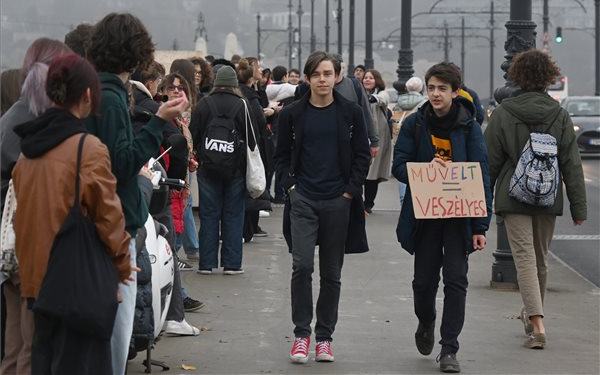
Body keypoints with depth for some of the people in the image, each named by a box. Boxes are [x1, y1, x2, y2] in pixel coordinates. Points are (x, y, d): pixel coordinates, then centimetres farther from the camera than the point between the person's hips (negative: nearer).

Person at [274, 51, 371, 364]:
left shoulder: (350, 113, 2)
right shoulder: (292, 114, 2)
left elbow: (362, 156, 6)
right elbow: (282, 155, 10)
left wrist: (350, 191, -4)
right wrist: (291, 186, -2)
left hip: (338, 201, 1)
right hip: (303, 200, -1)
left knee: (332, 273, 7)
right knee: (301, 266, -13)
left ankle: (324, 336, 16)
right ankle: (301, 334, -2)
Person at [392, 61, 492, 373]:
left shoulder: (469, 128, -4)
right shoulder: (414, 124, 0)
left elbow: (481, 179, -4)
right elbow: (399, 166, 2)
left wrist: (480, 226, -10)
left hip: (459, 216, -1)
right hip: (425, 215, 1)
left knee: (455, 281, -4)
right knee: (424, 280, 7)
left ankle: (449, 350, 2)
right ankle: (425, 324, 38)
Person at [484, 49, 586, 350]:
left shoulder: (503, 113, -6)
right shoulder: (559, 115, 0)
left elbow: (491, 160, -2)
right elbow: (572, 164, 0)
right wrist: (578, 206, 4)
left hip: (514, 198, -3)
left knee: (524, 258, -7)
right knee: (540, 259, 18)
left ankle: (537, 324, -20)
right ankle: (532, 314, 35)